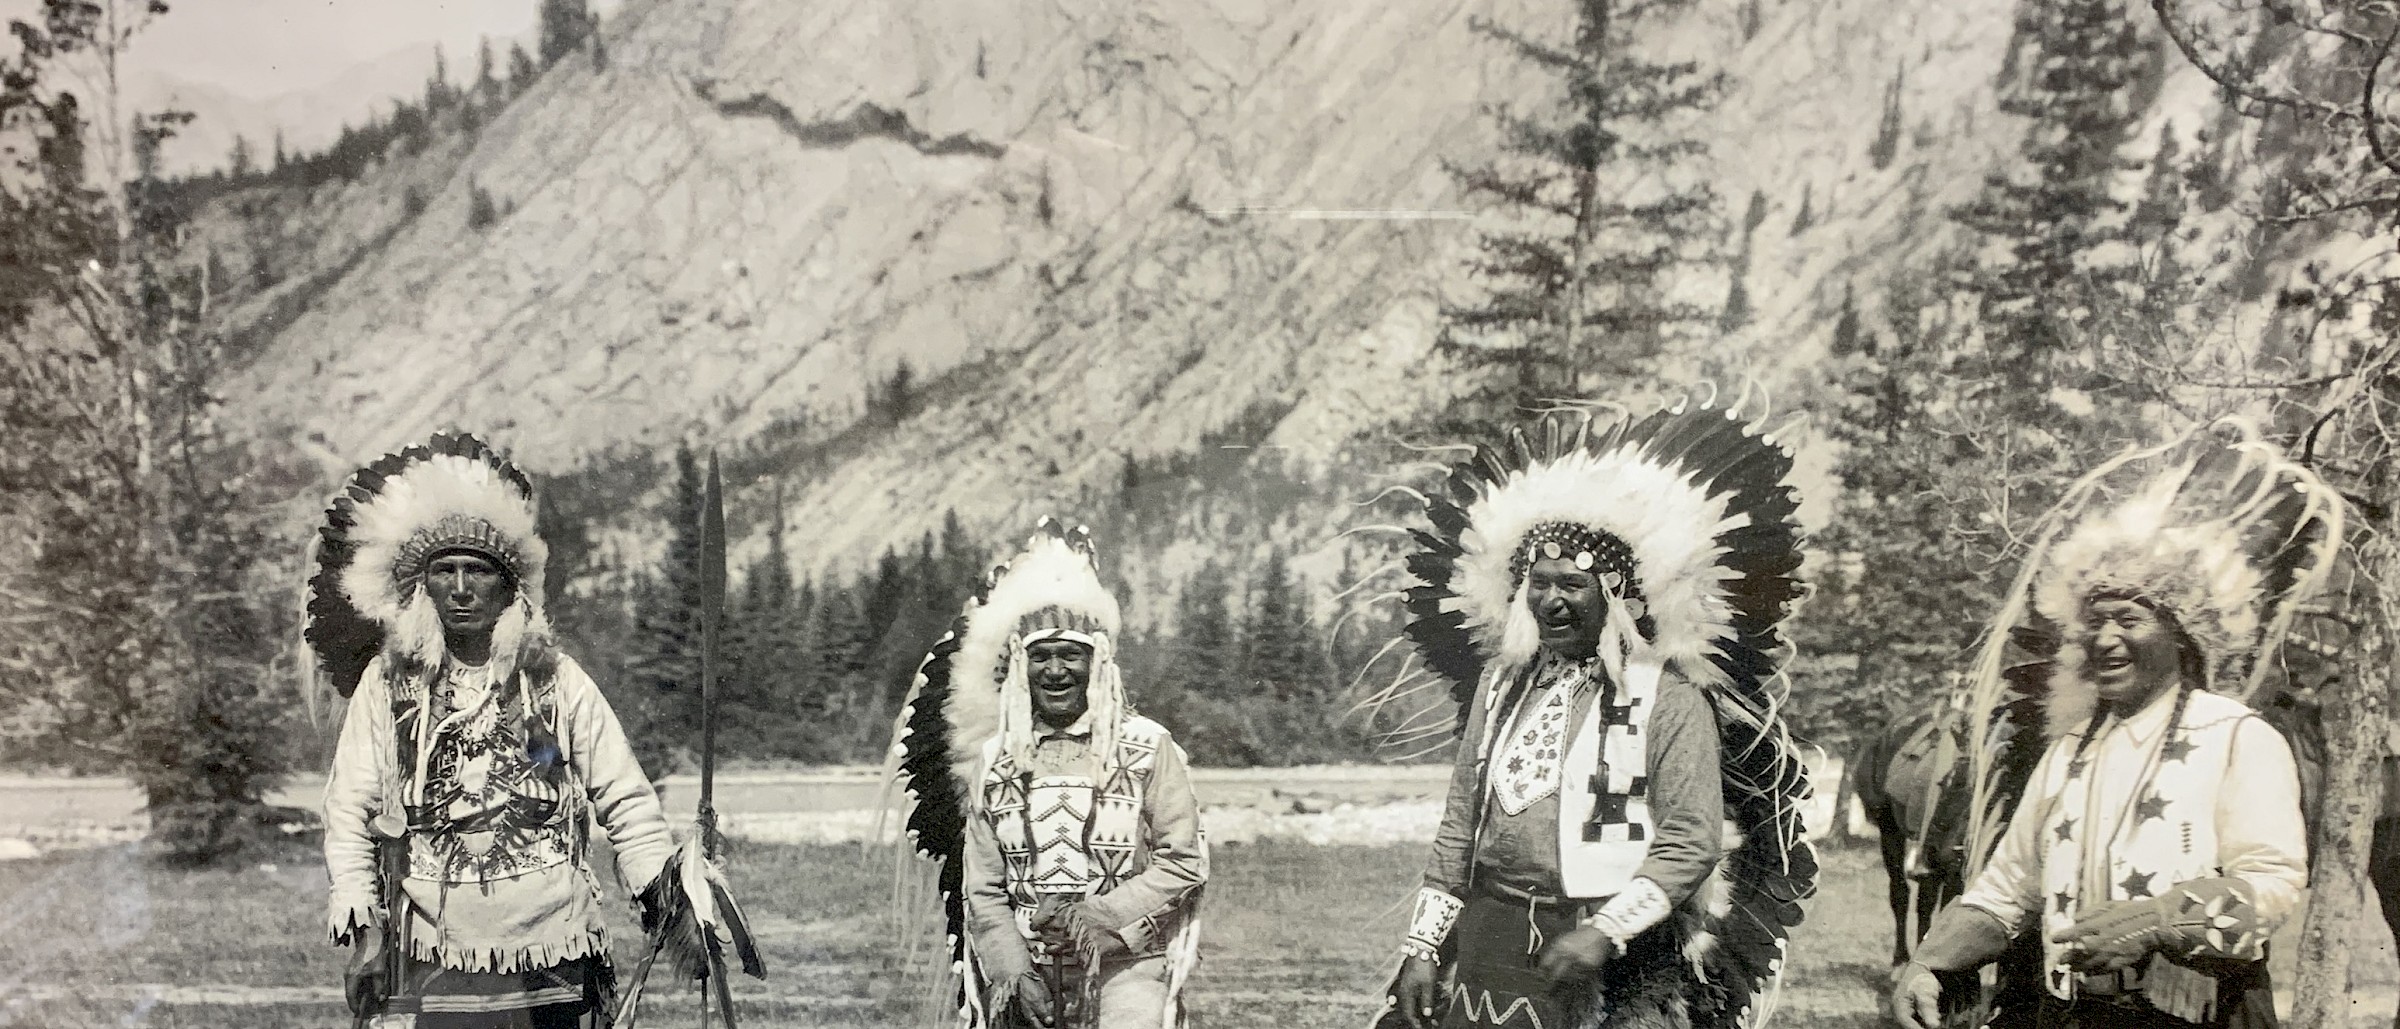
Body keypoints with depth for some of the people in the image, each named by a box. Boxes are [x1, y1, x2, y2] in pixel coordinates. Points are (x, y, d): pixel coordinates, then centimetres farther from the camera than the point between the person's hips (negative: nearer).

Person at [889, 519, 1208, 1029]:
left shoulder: (1147, 747, 0)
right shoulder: (994, 759, 8)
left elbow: (1185, 861, -2)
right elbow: (982, 888, 8)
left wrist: (1101, 916, -13)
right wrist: (1011, 969, -6)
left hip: (1124, 964, -3)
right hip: (1029, 972, 3)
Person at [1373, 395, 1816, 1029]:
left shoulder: (1668, 697, -6)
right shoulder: (1501, 682, 10)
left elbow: (1691, 843, -10)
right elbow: (1460, 825, 12)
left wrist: (1603, 933, -20)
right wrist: (1424, 945, 7)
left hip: (1611, 965, -4)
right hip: (1486, 950, 4)